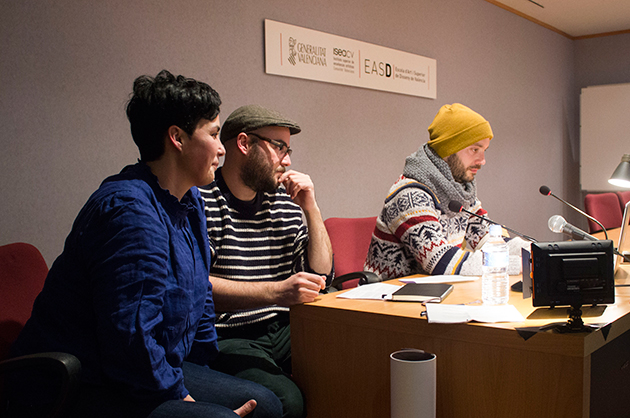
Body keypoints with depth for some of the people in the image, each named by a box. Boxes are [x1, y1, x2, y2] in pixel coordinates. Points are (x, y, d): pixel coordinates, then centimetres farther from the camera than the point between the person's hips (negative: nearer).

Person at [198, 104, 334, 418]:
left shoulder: (284, 202, 12)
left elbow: (321, 277, 14)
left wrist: (312, 210, 3)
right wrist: (276, 292, -27)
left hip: (283, 332, 6)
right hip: (226, 340, -6)